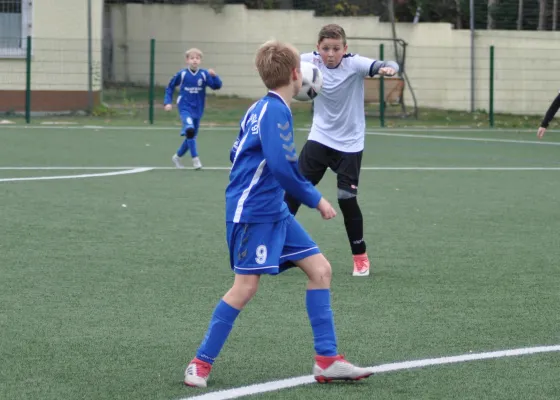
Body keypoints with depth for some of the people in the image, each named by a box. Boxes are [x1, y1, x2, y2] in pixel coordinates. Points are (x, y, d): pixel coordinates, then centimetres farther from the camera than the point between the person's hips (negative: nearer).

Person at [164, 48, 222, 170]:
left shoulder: (204, 74, -5)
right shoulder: (182, 74, -5)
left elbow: (217, 86, -12)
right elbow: (170, 87, 8)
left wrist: (214, 76, -29)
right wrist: (167, 102, 0)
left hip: (197, 110, 3)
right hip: (185, 108, -3)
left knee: (191, 136, 15)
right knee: (190, 129, -29)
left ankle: (177, 157, 39)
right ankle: (195, 159, -24)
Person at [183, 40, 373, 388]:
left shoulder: (260, 108, 12)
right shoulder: (275, 110, -17)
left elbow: (239, 154, 22)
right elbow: (282, 166, -25)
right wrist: (315, 199, -15)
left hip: (274, 210, 10)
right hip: (252, 212, -10)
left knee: (320, 268, 5)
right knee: (246, 285, -8)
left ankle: (327, 360, 5)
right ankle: (201, 363, 5)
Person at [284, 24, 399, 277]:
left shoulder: (354, 64, -18)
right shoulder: (311, 61, -10)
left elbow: (384, 66, -31)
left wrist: (390, 68, -56)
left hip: (350, 144, -3)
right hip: (319, 139, 3)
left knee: (347, 199, -7)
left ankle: (360, 256, 12)